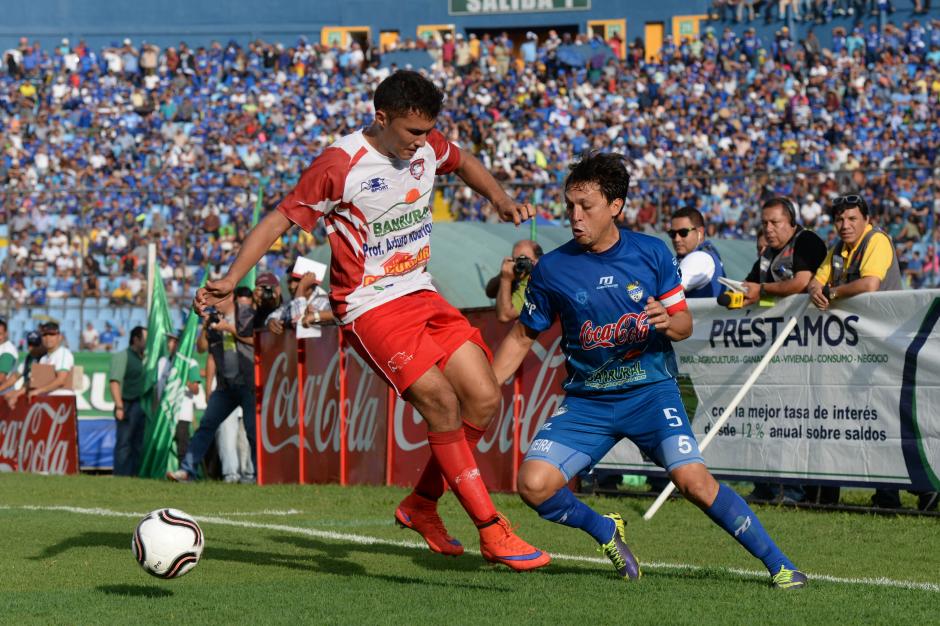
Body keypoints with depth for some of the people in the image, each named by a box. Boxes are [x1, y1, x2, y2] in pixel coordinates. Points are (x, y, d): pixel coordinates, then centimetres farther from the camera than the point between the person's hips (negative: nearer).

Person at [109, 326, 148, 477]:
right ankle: (121, 475, -7)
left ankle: (135, 473, 12)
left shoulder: (144, 358, 19)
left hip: (142, 406, 8)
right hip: (128, 405, -8)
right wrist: (119, 406, -20)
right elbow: (115, 382, -12)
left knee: (139, 444, 8)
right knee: (124, 443, -7)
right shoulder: (122, 356, -4)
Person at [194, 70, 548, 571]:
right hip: (369, 307, -7)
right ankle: (492, 532, -15)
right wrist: (230, 279, -20)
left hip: (423, 295, 7)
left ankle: (421, 504, 15)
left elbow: (462, 162, 26)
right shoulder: (339, 166, -17)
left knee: (484, 400, -4)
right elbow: (279, 219, -11)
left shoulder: (427, 146, 2)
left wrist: (501, 200, 11)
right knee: (440, 401, -21)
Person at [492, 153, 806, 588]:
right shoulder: (553, 268, -4)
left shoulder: (652, 254, -4)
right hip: (586, 400, 2)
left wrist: (668, 322, -20)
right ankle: (605, 531, 13)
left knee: (692, 478, -20)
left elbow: (684, 322, 4)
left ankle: (778, 563, -7)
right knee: (534, 484, -17)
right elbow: (522, 336, 8)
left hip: (650, 390, -2)